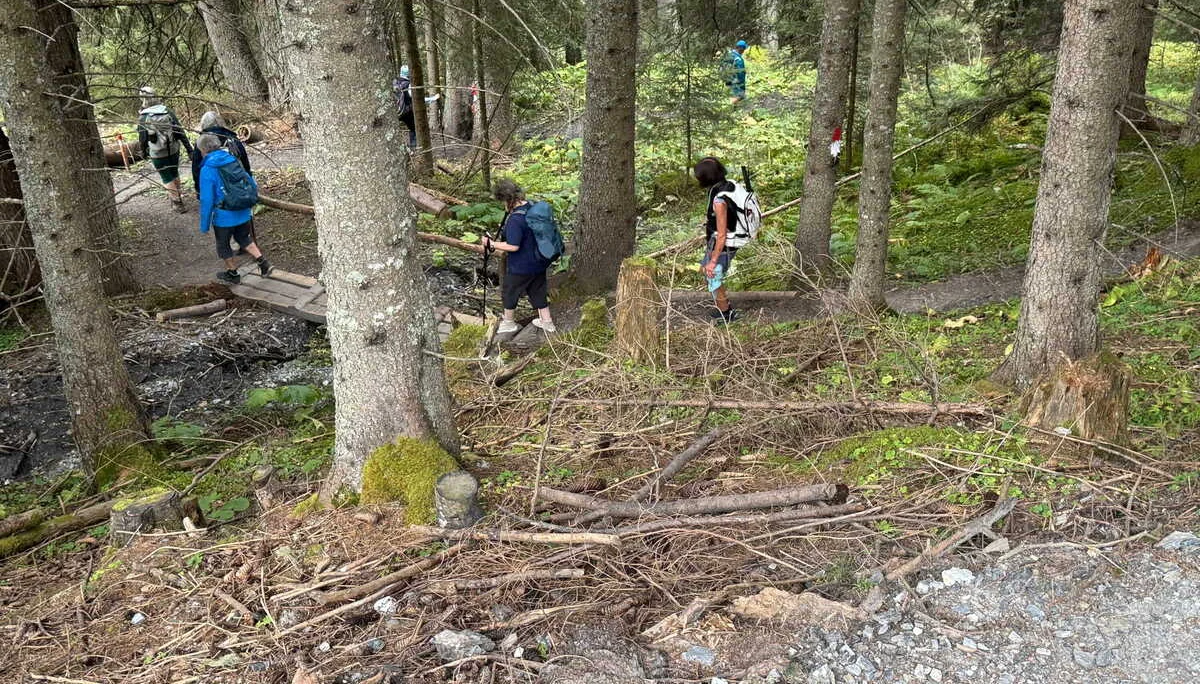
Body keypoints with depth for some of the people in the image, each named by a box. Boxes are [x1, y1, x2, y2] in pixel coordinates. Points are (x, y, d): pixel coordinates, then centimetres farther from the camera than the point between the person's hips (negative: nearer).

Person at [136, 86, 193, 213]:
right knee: (174, 174, 22)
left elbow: (142, 138, -6)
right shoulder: (168, 112, -6)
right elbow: (180, 131, -6)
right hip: (173, 150, 3)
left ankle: (178, 203, 7)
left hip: (157, 154, -3)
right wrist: (189, 149, -2)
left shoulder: (143, 117, -12)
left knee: (167, 179, 9)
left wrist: (144, 151, 13)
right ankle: (177, 195, 38)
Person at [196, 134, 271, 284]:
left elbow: (207, 200, -18)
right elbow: (251, 183, 8)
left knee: (223, 245, 19)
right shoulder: (233, 160, 0)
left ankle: (232, 273, 35)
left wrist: (204, 225, -10)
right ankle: (263, 262, 15)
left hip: (224, 216, -5)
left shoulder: (207, 169, -17)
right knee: (243, 238, 28)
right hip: (243, 212, 6)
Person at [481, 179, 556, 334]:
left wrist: (492, 244, -18)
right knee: (538, 291, 22)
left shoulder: (515, 219, -29)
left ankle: (508, 323, 32)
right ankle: (547, 322, 31)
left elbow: (513, 246, -29)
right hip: (539, 262, 8)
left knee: (509, 292, 15)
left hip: (521, 267, -7)